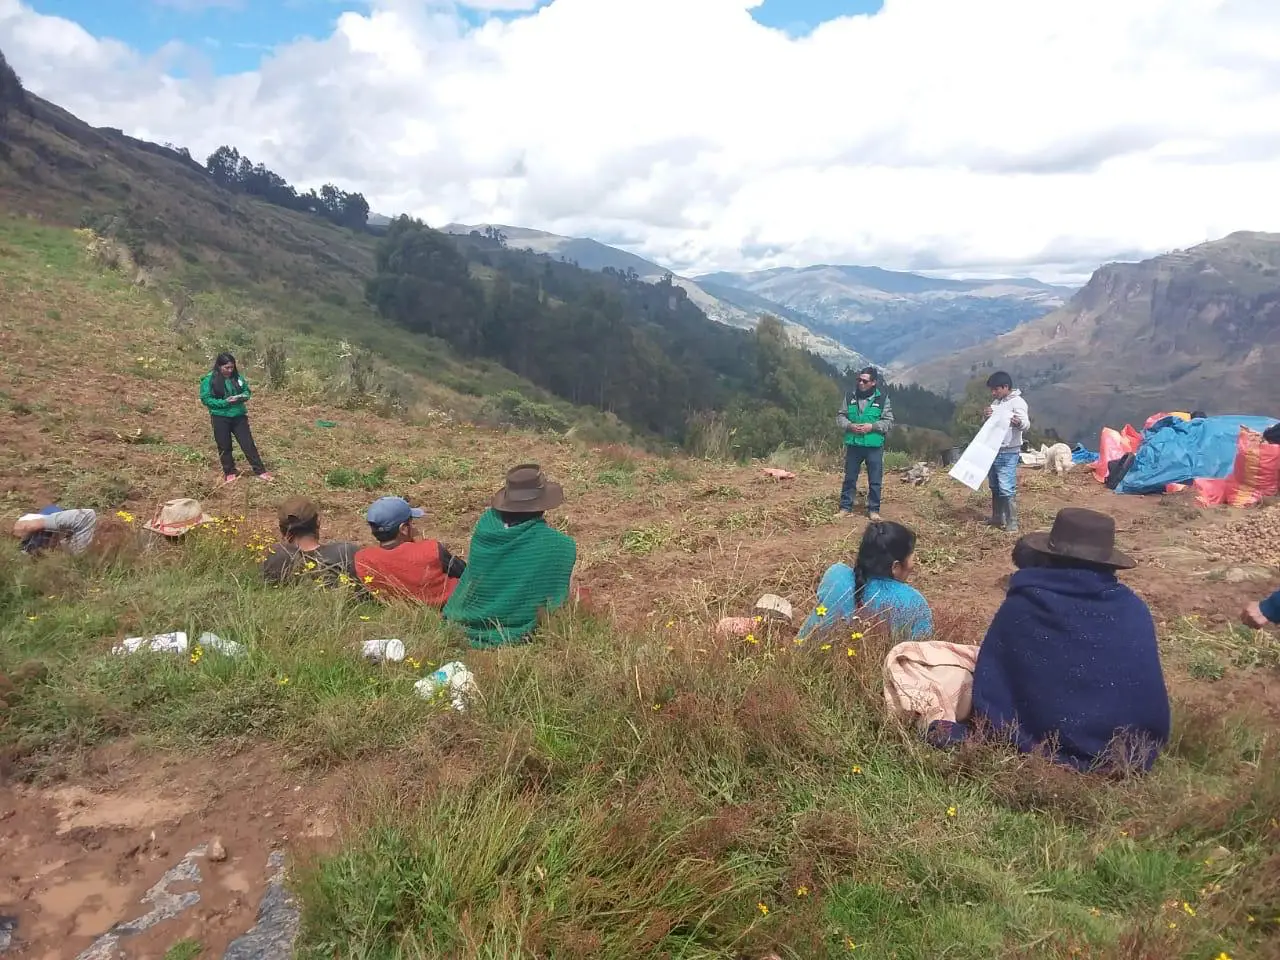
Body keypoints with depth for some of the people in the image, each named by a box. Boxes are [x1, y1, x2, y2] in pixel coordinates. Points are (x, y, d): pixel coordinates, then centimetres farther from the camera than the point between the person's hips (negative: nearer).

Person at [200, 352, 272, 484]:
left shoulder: (237, 376, 2)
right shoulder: (209, 379, -9)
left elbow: (247, 391, 12)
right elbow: (205, 399, -11)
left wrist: (243, 397, -11)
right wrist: (224, 402, -21)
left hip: (238, 416, 3)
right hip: (220, 418, -3)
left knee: (248, 443, 4)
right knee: (224, 447, 9)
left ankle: (260, 471, 7)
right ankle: (230, 472, 23)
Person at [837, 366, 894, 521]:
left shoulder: (882, 399, -2)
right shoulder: (850, 397, 3)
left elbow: (889, 422, -1)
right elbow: (841, 416, 9)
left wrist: (872, 426, -16)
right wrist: (850, 426, -11)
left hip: (874, 446, -2)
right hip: (853, 445, 2)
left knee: (875, 480, 4)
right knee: (849, 478, 8)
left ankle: (873, 510, 15)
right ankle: (846, 507, 18)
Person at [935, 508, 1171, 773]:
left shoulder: (1020, 607, -13)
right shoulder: (1134, 611, -6)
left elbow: (987, 692, -7)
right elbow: (1151, 698, 4)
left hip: (1037, 748, -2)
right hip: (1124, 758, 3)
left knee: (944, 732, 22)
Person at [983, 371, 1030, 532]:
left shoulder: (1017, 402, -13)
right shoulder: (996, 402, 12)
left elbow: (1026, 424, -24)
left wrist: (1018, 422, -49)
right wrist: (986, 415, -5)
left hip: (1008, 453, -8)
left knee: (1007, 489, -10)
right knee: (994, 487, 16)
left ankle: (1012, 524, -5)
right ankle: (997, 518, 27)